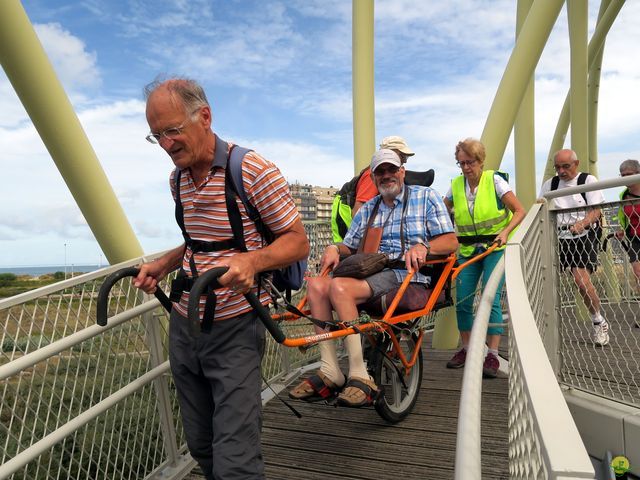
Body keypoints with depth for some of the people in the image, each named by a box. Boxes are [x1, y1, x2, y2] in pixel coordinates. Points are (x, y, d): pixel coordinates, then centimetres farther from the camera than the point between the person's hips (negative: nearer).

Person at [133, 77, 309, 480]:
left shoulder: (255, 172, -14)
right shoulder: (178, 179, 9)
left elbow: (298, 242, -11)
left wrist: (252, 260, -30)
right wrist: (164, 263, 6)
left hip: (235, 330, -7)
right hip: (183, 326, 7)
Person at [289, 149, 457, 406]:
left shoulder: (426, 196, 10)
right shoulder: (367, 209, 25)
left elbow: (451, 241, 1)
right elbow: (349, 246, 23)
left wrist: (422, 246, -19)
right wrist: (334, 248, -1)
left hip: (408, 275, -6)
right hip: (370, 273, 6)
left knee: (340, 287, -31)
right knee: (316, 284, -22)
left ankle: (360, 377, -27)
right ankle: (330, 372, -21)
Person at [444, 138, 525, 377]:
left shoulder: (494, 180, -8)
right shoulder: (456, 185, 4)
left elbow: (519, 211, -9)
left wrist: (505, 232, -25)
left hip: (495, 248, -4)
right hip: (467, 250, 4)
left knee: (491, 300, -13)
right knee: (462, 301, 1)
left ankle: (492, 355, -5)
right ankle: (466, 349, 18)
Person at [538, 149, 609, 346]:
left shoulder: (588, 180, 2)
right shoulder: (549, 184, 12)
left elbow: (596, 211, -7)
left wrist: (581, 224, -27)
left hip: (582, 238, -4)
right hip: (556, 238, 4)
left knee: (582, 281, -18)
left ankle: (599, 322, 6)